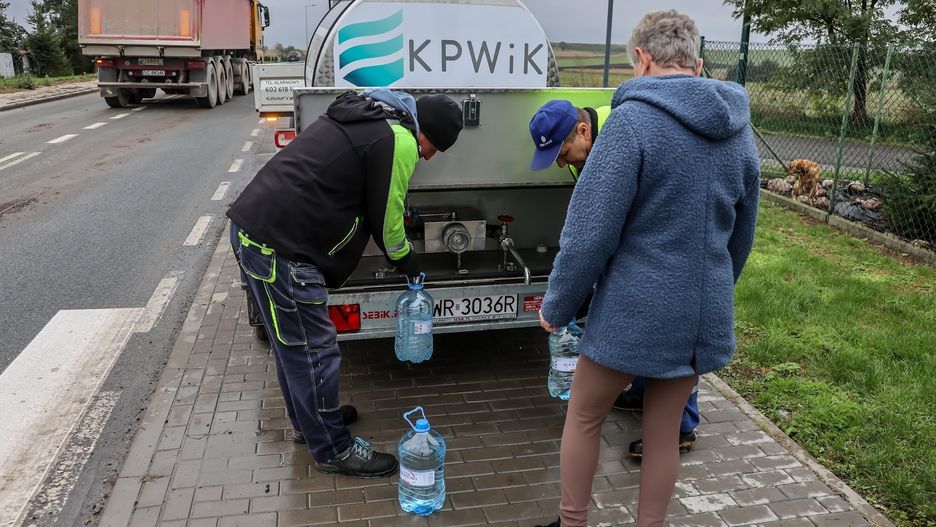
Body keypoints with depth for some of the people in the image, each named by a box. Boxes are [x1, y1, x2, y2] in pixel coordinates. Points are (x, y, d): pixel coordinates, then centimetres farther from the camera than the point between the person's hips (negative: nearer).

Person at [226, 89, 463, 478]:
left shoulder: (365, 115, 19)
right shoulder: (400, 140, -10)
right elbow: (386, 216, -3)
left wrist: (399, 250, 31)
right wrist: (403, 256, 17)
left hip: (251, 226, 10)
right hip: (281, 246, -10)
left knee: (292, 342, 23)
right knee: (313, 351, 2)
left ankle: (310, 420, 40)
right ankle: (334, 450, 17)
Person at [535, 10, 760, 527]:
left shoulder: (632, 121, -16)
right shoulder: (737, 129, 6)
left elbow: (590, 232, -18)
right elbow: (742, 235, 15)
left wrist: (555, 306, -5)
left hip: (635, 311, -6)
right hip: (704, 314, 6)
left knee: (583, 417, 16)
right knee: (664, 430, 19)